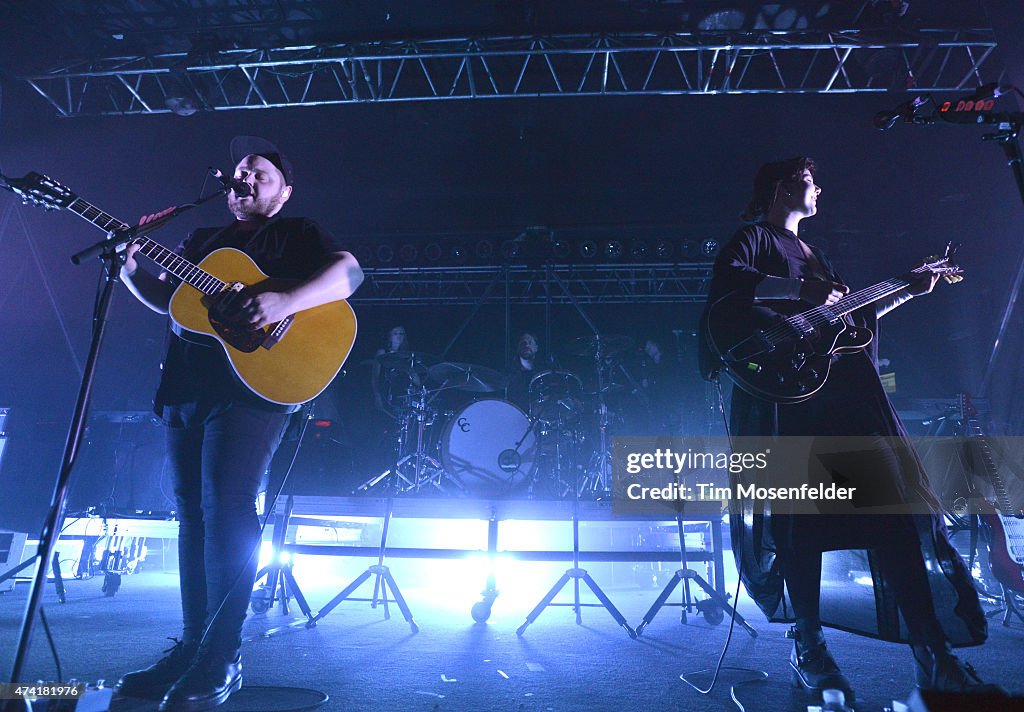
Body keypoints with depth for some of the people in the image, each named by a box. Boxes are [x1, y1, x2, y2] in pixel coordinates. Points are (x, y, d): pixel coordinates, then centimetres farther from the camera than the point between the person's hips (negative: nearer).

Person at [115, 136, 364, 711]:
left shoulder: (297, 234, 8)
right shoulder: (203, 242, 26)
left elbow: (349, 273, -8)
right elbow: (164, 298, 23)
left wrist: (285, 303, -23)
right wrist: (129, 266, 3)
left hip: (254, 383, -7)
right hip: (187, 384, 7)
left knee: (226, 508, -14)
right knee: (193, 513, 8)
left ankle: (220, 662, -6)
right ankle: (192, 646, 18)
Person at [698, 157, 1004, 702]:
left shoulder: (812, 252, 30)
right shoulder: (755, 237, 5)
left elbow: (851, 315, 32)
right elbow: (727, 279, -18)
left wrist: (909, 292, 30)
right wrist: (804, 293, -16)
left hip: (844, 387, 8)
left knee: (893, 506, -2)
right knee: (802, 518, -6)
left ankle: (934, 658, 4)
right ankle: (808, 651, 7)